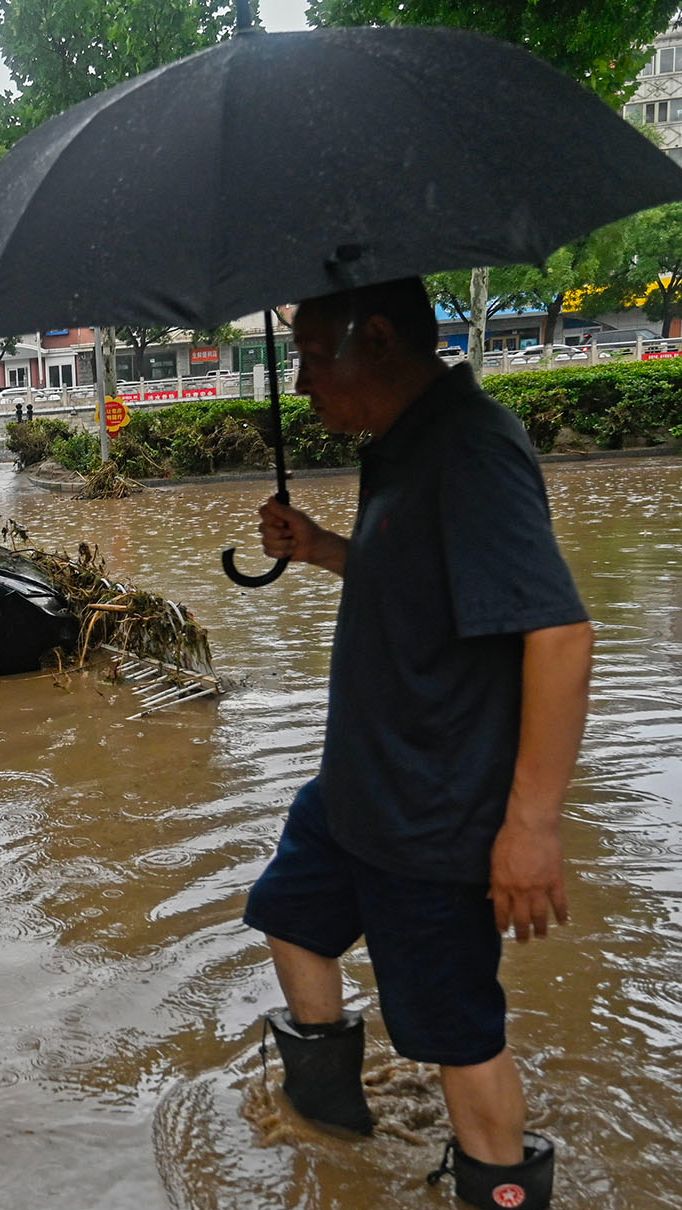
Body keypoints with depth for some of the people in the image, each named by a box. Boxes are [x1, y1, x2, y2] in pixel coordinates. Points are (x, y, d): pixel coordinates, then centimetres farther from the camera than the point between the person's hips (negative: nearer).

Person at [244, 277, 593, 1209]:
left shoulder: (472, 449, -26)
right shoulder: (404, 449, 6)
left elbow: (560, 632, -31)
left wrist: (532, 820, -29)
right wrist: (318, 549, 5)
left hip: (434, 818, -10)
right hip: (359, 786, 10)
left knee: (458, 1028, 6)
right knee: (291, 910, 26)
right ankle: (329, 1091, 49)